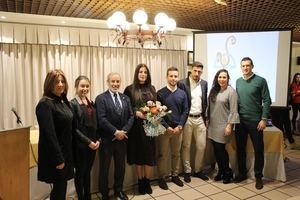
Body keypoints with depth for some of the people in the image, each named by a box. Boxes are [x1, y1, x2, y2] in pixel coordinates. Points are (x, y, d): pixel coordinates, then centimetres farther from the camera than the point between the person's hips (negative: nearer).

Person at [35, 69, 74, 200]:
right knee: (59, 188, 5)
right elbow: (49, 134, -22)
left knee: (62, 186, 17)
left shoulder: (63, 101, 7)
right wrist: (58, 158, -20)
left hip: (65, 151, 8)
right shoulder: (45, 104, -18)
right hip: (55, 154, -8)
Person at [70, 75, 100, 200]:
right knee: (80, 172, 10)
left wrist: (97, 140, -2)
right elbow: (74, 128, -14)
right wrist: (88, 141, -15)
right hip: (80, 145, -5)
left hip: (93, 144, 6)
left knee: (87, 172, 17)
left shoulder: (91, 103, 8)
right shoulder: (72, 104, -10)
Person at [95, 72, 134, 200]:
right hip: (107, 139, -4)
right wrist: (115, 132, -19)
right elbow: (101, 119, -17)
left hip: (122, 138, 5)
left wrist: (124, 131, -12)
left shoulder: (125, 98, 9)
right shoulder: (101, 98, -8)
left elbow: (131, 116, 2)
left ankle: (119, 190, 38)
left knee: (120, 166, 18)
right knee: (104, 168, 11)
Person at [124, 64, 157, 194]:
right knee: (138, 154, 7)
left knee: (149, 154, 6)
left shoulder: (152, 89, 10)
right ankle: (140, 182, 24)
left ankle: (147, 182, 24)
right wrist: (136, 113, -16)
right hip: (136, 126, -2)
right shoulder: (130, 89, -1)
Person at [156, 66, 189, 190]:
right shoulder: (160, 93, -4)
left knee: (176, 154, 13)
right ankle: (161, 177, 19)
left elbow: (185, 111, 3)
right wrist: (167, 127, -12)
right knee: (162, 155, 6)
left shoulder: (182, 93, 5)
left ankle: (175, 175, 28)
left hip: (178, 129, 3)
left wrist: (179, 126, -8)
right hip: (164, 129, -3)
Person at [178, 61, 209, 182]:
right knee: (186, 146, 7)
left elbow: (205, 101, 14)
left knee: (201, 146, 8)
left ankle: (198, 170, 26)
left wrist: (206, 117, 10)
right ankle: (187, 171, 22)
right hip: (187, 119, -4)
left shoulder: (204, 83, 8)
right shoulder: (182, 83, -8)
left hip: (200, 119, 4)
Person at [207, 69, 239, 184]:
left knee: (220, 149, -1)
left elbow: (233, 110, -12)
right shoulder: (214, 90, 10)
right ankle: (220, 171, 26)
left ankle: (227, 173, 20)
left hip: (223, 125, -5)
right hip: (213, 125, 6)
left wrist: (229, 125, -16)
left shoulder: (231, 91, -8)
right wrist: (207, 121, 13)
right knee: (216, 149, 9)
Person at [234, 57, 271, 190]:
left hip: (255, 121, -4)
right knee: (240, 148, 11)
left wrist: (264, 119, -13)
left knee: (258, 149, 5)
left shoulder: (260, 81, -5)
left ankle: (258, 177, 20)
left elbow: (266, 101, -7)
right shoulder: (238, 81, 8)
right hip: (240, 120, 4)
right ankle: (242, 173, 26)